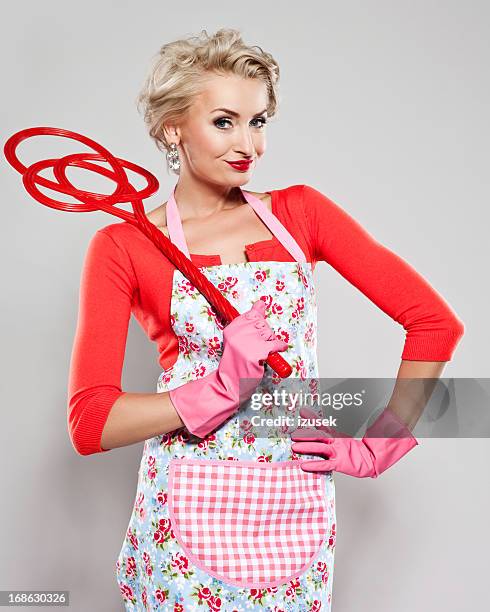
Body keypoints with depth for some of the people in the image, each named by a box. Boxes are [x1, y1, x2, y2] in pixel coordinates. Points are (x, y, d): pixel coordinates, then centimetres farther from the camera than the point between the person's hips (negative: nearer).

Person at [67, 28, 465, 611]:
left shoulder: (300, 211, 1)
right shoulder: (122, 247, -5)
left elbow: (436, 321, 0)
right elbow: (89, 423, -12)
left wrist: (376, 447, -4)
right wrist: (223, 387, -22)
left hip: (297, 513, 2)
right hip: (187, 514, -2)